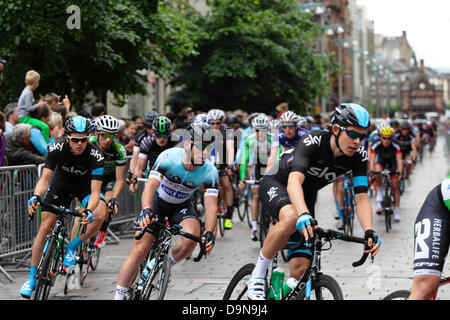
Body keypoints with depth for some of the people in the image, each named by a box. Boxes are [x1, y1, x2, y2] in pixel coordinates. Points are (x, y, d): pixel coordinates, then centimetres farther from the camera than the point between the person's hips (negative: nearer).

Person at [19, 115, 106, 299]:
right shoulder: (57, 148, -29)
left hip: (85, 186, -1)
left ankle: (71, 249, -5)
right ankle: (32, 278, 3)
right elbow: (44, 179, -30)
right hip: (61, 182, 1)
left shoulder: (95, 156, -32)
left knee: (100, 215, -29)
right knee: (45, 227, -8)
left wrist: (89, 210, -54)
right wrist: (36, 197, -50)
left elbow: (95, 191, -35)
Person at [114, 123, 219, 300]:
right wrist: (147, 210, -57)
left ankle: (168, 263, -1)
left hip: (181, 206, 1)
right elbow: (150, 186, -38)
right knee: (139, 250, -11)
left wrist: (209, 233, -46)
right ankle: (118, 296, -1)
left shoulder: (210, 172, -24)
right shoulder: (169, 157, -30)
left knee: (192, 236, -30)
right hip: (157, 201, -1)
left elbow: (211, 205, -29)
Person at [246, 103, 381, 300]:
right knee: (291, 218, -40)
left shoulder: (359, 156, -17)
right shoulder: (312, 142, -32)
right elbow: (294, 181, -45)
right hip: (276, 184, -5)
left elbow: (361, 198, -21)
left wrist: (369, 232, -39)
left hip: (307, 196, 5)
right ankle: (257, 276, -24)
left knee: (300, 269, -10)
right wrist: (304, 214, -63)